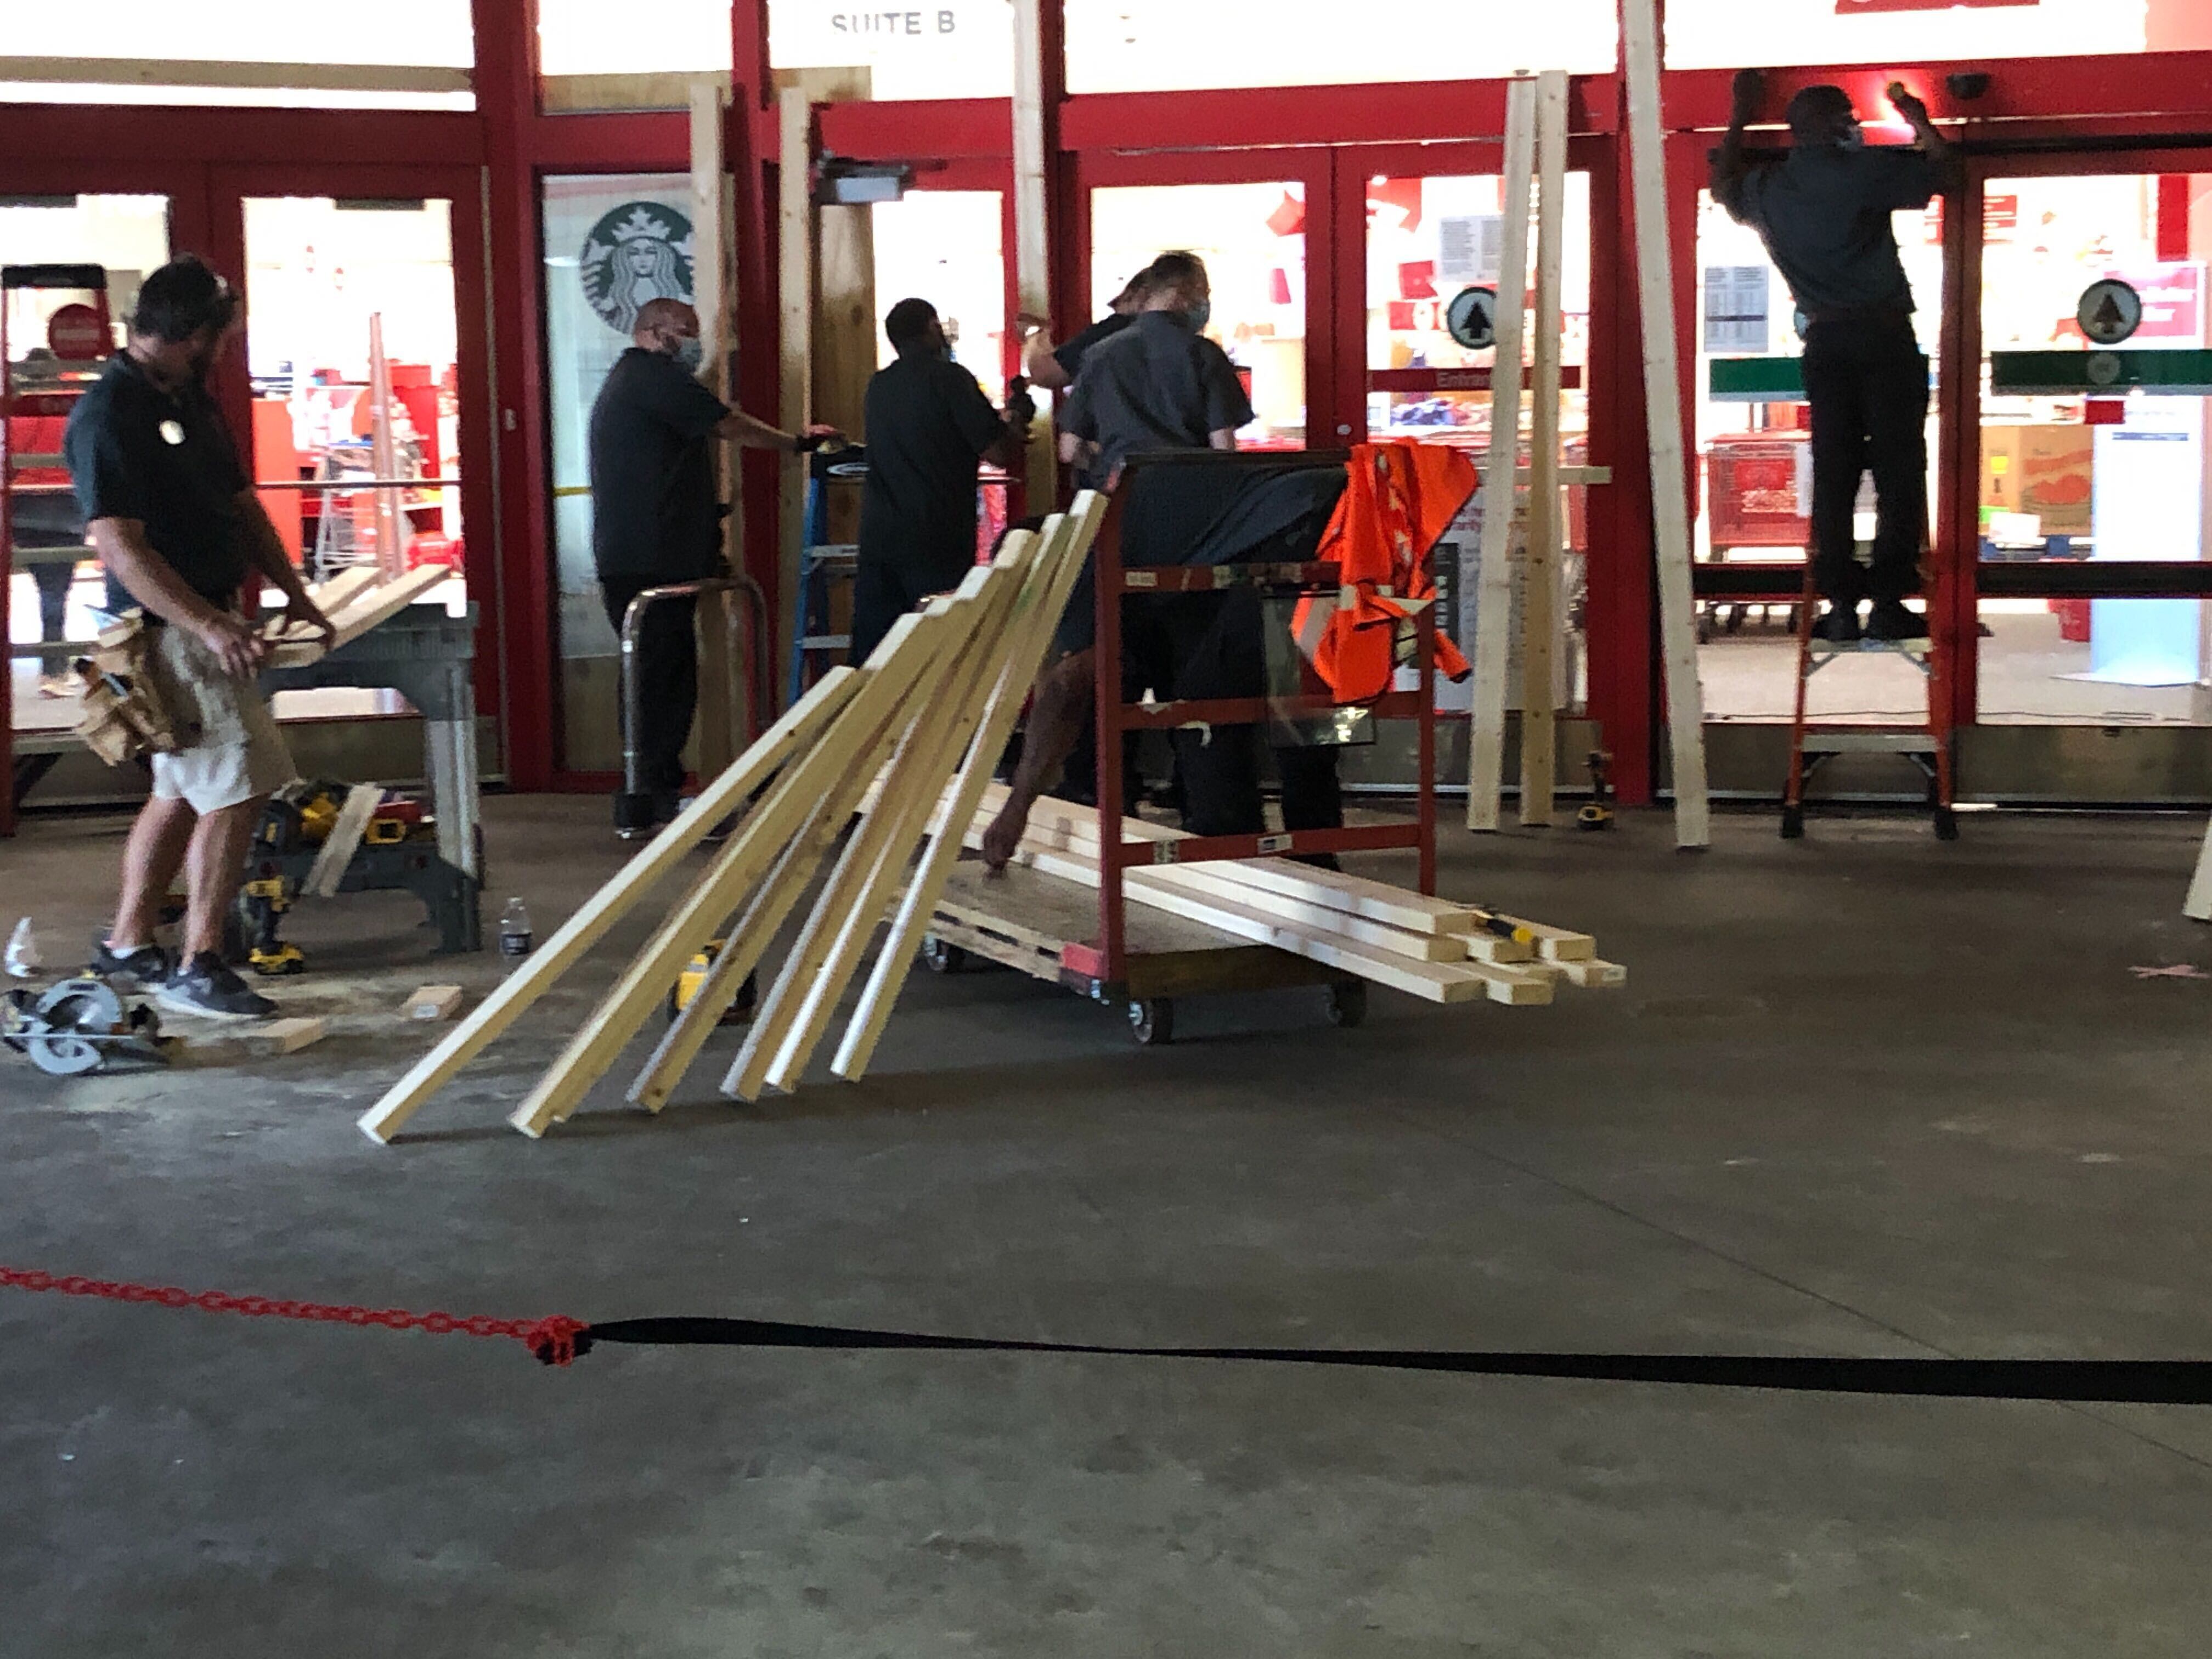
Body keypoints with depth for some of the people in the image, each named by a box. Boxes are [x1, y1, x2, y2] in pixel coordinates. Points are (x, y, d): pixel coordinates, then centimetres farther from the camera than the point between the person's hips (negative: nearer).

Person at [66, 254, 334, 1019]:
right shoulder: (109, 417, -18)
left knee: (182, 791, 15)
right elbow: (121, 549, -24)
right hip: (170, 631, -10)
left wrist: (291, 591, 13)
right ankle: (197, 969, -1)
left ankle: (127, 948, 26)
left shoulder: (189, 402, 12)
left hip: (210, 621, 10)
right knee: (235, 792, -10)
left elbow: (240, 502, 21)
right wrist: (212, 627, -31)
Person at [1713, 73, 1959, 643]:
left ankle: (1841, 605, -1)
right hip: (1885, 335, -4)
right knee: (1899, 467, -1)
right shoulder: (1864, 170, -4)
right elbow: (1944, 172, 4)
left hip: (1824, 340, 4)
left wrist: (1742, 117, 42)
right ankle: (1887, 601, -6)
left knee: (1833, 472, 4)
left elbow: (1724, 185, 33)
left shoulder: (1767, 188, 10)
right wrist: (1916, 117, 18)